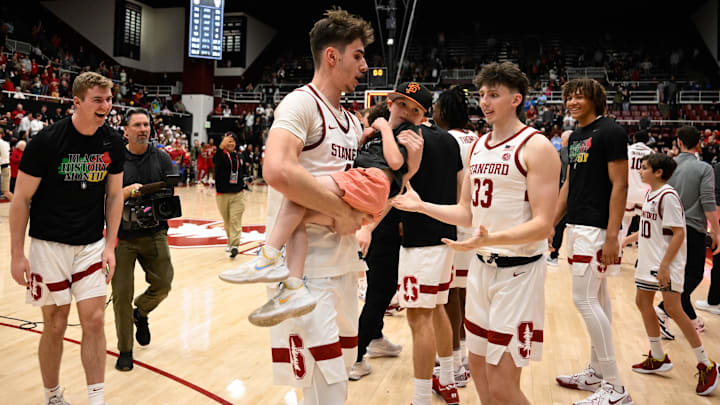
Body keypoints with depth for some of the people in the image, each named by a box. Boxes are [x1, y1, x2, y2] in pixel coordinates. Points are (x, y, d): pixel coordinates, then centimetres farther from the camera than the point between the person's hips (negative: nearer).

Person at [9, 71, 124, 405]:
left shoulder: (113, 143, -2)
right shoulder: (46, 141, -14)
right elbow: (21, 198, -8)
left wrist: (110, 246, 1)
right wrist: (17, 255, -8)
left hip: (92, 245, 3)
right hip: (49, 245, -3)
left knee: (94, 321, 0)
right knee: (55, 326, 5)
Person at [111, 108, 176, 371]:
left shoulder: (162, 158, 5)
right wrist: (129, 191, -23)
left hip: (154, 233, 2)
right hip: (122, 235, -2)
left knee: (163, 283, 0)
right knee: (122, 294, 0)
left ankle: (140, 313, 35)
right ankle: (125, 351, 16)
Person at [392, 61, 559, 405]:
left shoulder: (536, 147, -12)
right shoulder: (477, 147, 11)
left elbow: (543, 225, -19)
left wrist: (490, 240, -33)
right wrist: (422, 206, 6)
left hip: (517, 272, -7)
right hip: (481, 267, 7)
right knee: (478, 365, 17)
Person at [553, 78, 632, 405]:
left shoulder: (610, 132, -10)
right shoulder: (575, 136, 15)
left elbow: (620, 184, -15)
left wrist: (612, 236, -21)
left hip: (597, 229, -9)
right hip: (577, 227, 9)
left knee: (585, 299, -10)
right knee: (597, 298, 14)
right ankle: (597, 373, 23)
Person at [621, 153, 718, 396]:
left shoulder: (668, 196, -18)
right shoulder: (650, 194, 9)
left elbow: (678, 233, -21)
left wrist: (665, 265, -24)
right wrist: (632, 237, 19)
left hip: (668, 262, -10)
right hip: (649, 260, 10)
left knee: (673, 309, -10)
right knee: (643, 302, 12)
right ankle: (658, 359, 26)